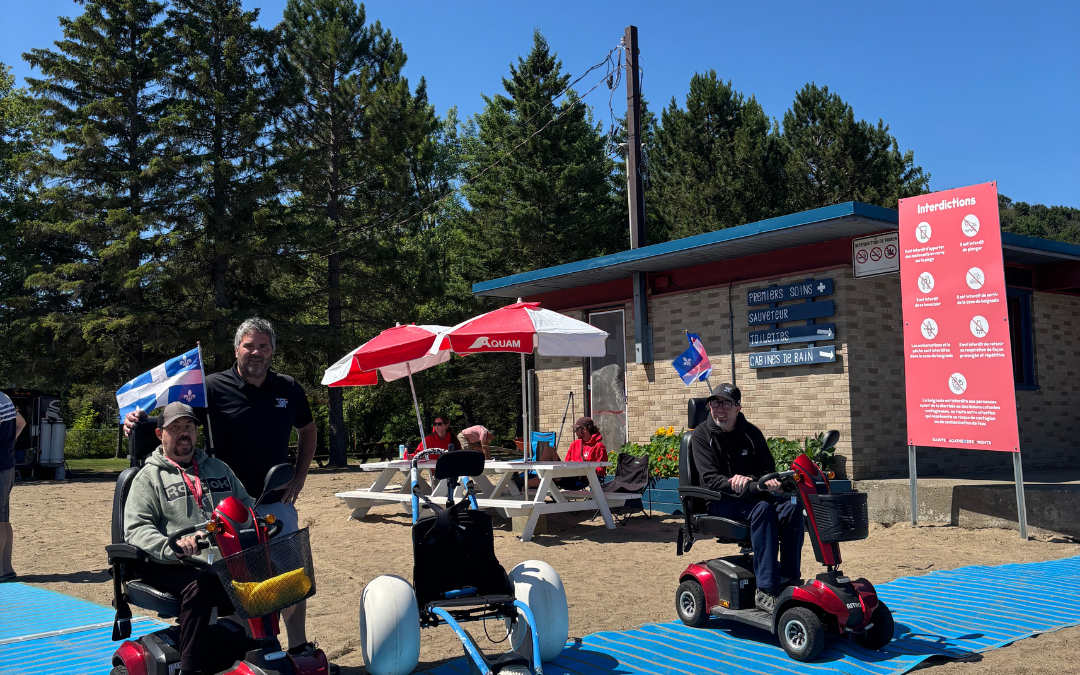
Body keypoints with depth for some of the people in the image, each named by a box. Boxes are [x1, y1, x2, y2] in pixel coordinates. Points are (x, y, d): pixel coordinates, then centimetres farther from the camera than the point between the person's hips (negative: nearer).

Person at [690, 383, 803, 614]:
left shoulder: (752, 434, 8)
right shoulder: (702, 435, -4)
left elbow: (769, 471, 10)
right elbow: (710, 480, -15)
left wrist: (748, 480, -14)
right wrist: (754, 487, -27)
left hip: (750, 495, 4)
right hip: (720, 502, -4)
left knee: (791, 509, -25)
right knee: (762, 509, -34)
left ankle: (790, 580, -21)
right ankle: (766, 590, -37)